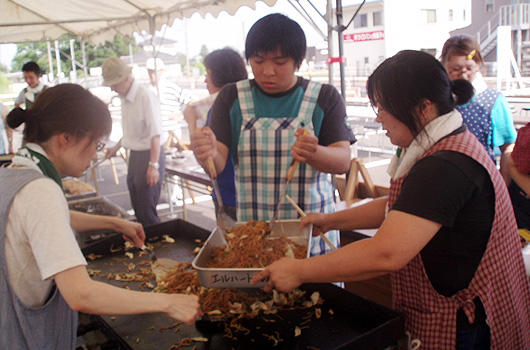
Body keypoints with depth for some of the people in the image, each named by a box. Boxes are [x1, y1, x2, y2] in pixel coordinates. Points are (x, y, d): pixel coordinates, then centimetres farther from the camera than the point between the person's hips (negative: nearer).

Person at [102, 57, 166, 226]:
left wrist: (153, 165, -24)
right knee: (137, 208, 15)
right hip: (135, 155, 9)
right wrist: (117, 147, 28)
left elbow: (155, 134, -21)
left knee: (146, 210, -6)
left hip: (149, 155, -9)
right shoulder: (125, 97, 10)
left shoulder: (145, 96, -18)